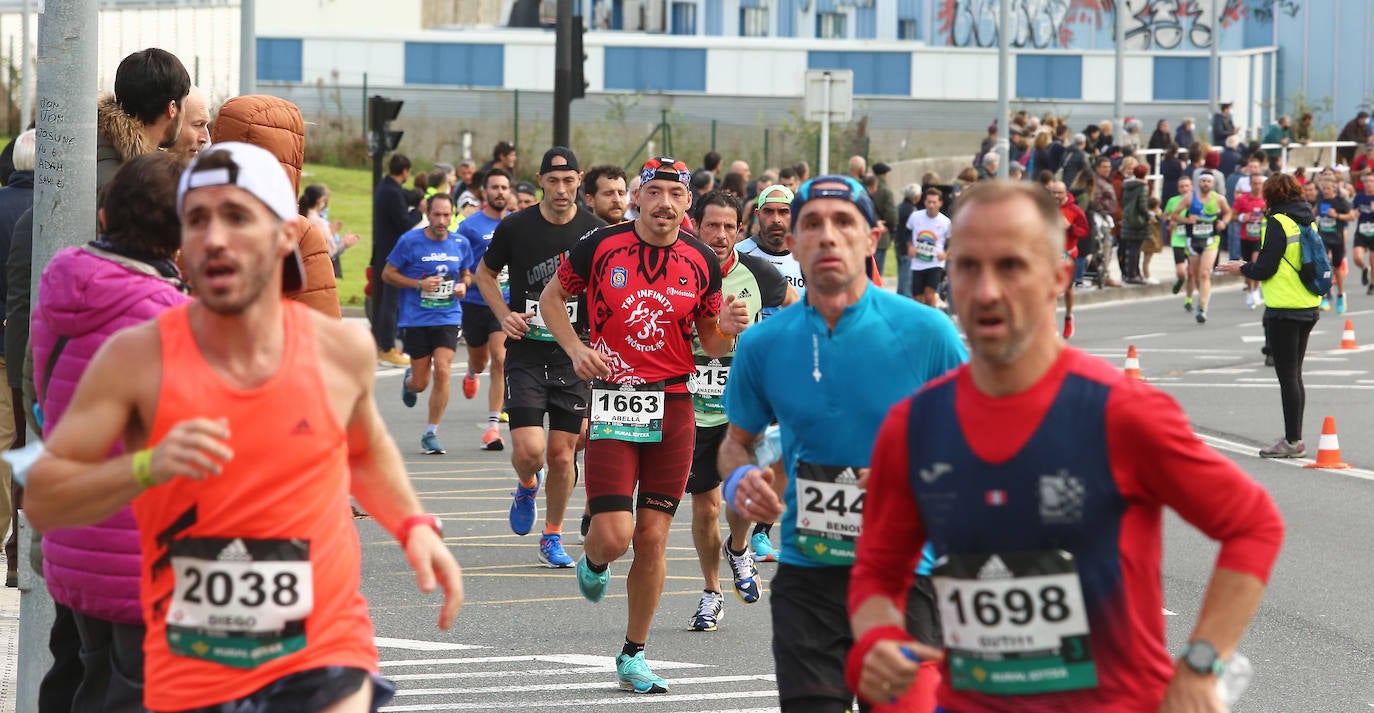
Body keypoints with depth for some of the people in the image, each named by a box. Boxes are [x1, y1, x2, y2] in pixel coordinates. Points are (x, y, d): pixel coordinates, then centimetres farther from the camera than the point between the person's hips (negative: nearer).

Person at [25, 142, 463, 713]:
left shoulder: (341, 352, -2)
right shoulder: (137, 359, -9)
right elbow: (39, 500, -8)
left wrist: (414, 526, 5)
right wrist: (148, 466, -22)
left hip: (323, 655, 0)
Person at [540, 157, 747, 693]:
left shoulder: (702, 261, 3)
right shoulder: (600, 246, -4)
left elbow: (711, 345, 13)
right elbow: (551, 298, 11)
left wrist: (726, 329, -10)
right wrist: (576, 349, -5)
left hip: (674, 407, 2)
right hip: (612, 403, -2)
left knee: (652, 539, 3)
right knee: (614, 535, -13)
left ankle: (633, 656, 18)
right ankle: (593, 563, 26)